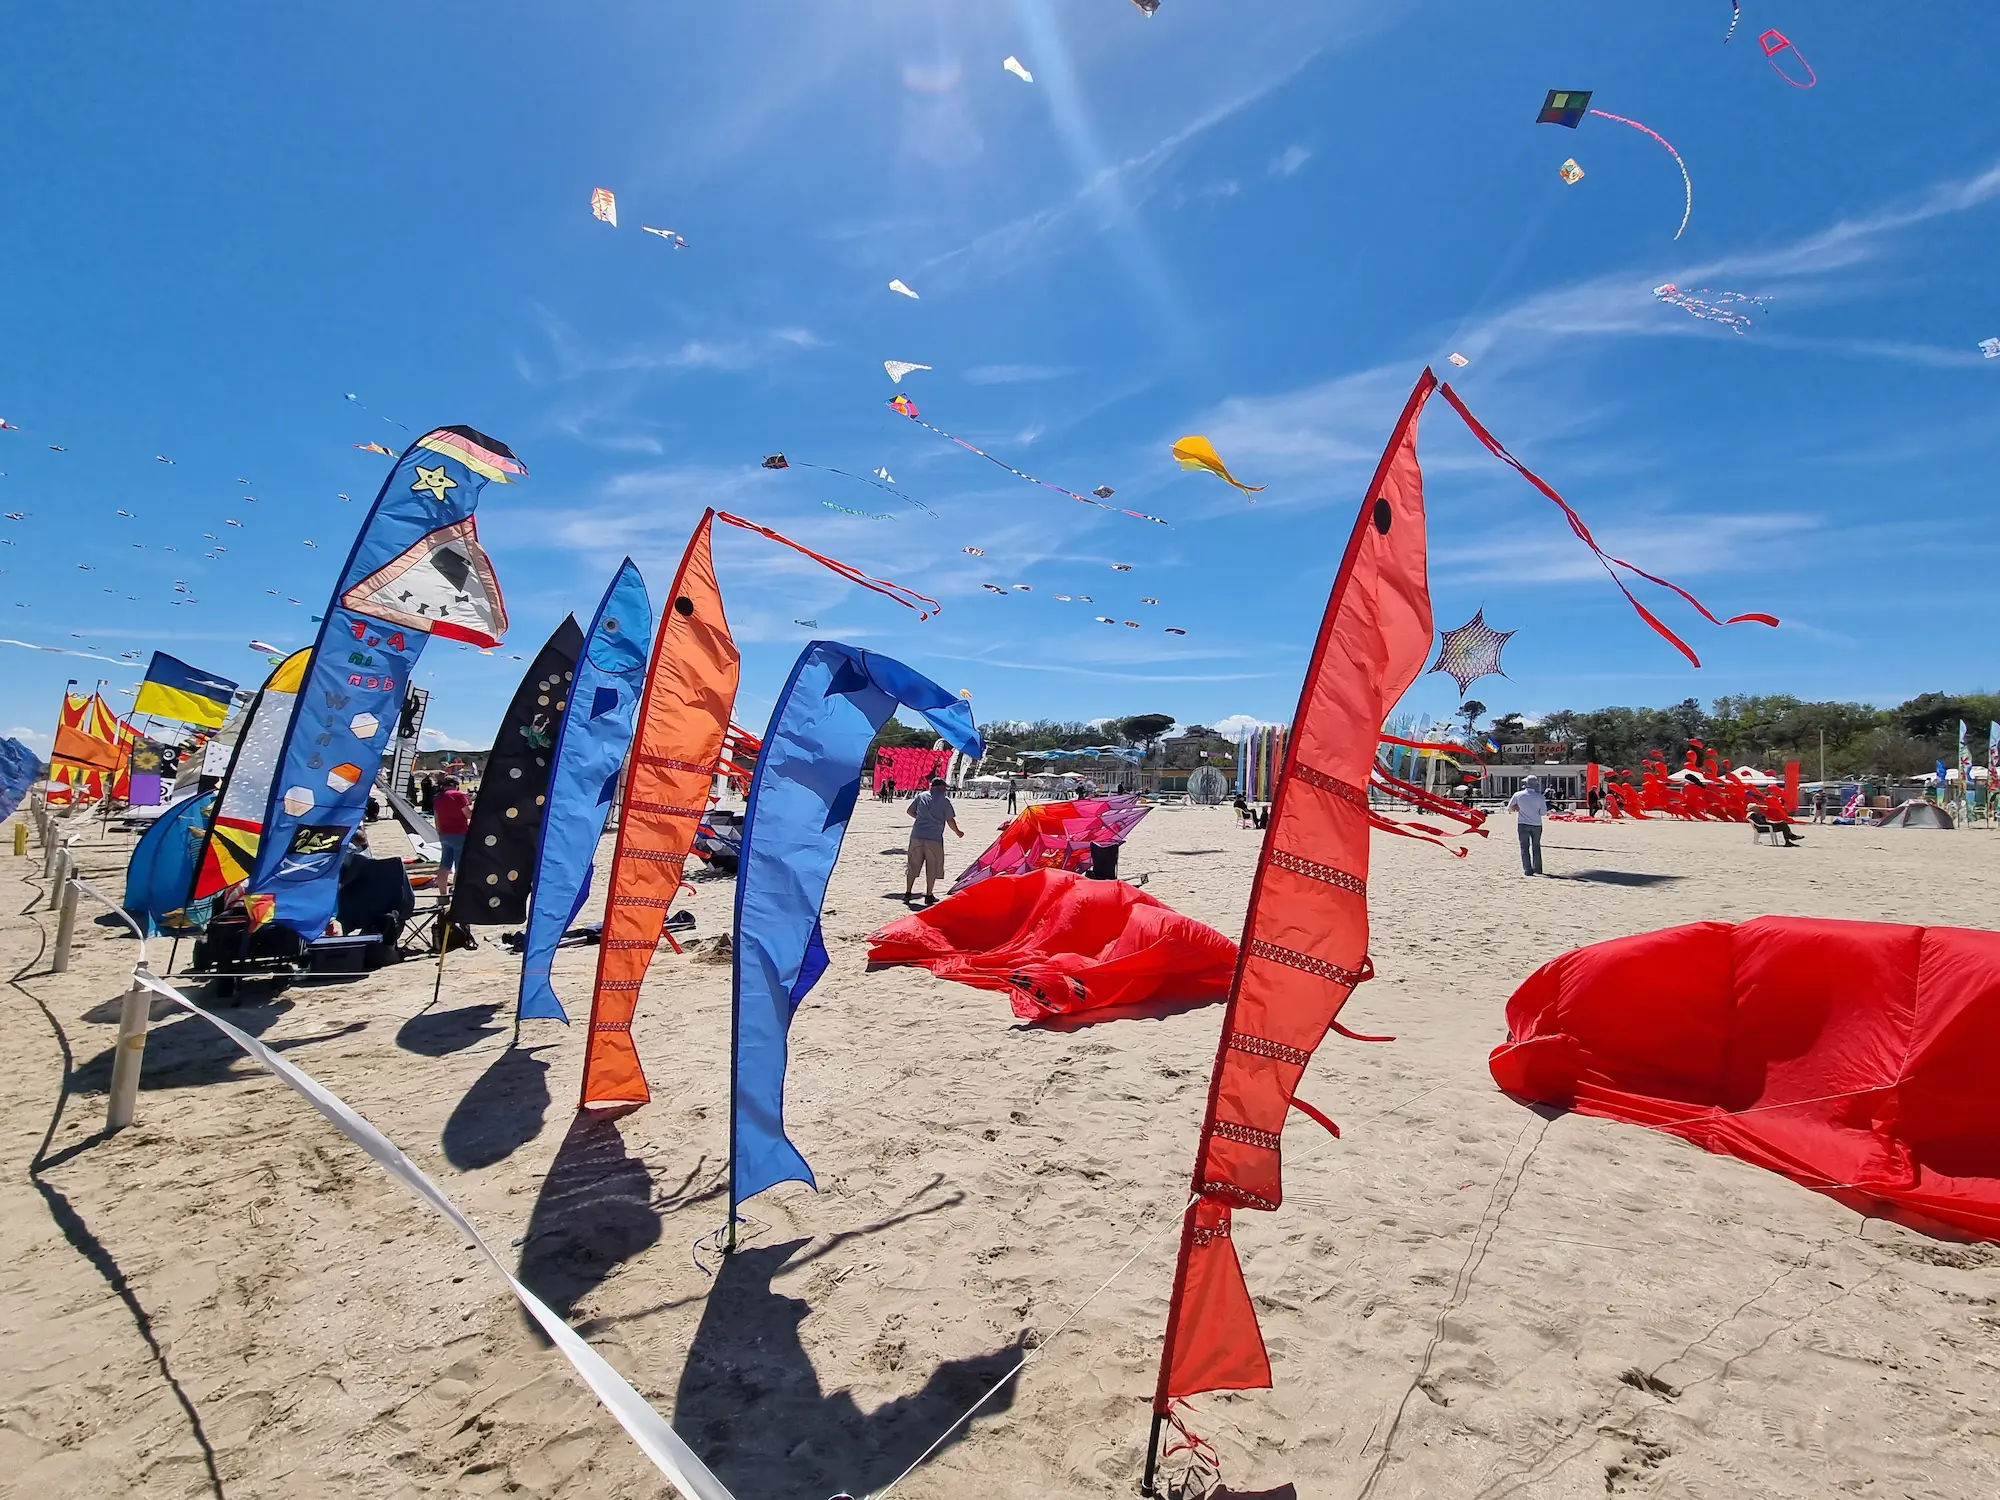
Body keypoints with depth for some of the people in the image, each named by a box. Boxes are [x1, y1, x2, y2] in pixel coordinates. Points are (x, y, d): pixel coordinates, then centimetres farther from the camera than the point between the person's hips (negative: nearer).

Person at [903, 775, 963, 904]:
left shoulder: (921, 796, 8)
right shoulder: (944, 800, -3)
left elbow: (910, 811, 17)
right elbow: (950, 820, -4)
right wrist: (958, 832, 12)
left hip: (917, 836, 4)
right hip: (934, 838, -4)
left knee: (913, 865, 13)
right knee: (932, 867, 7)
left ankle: (907, 893, 17)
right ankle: (929, 896, 11)